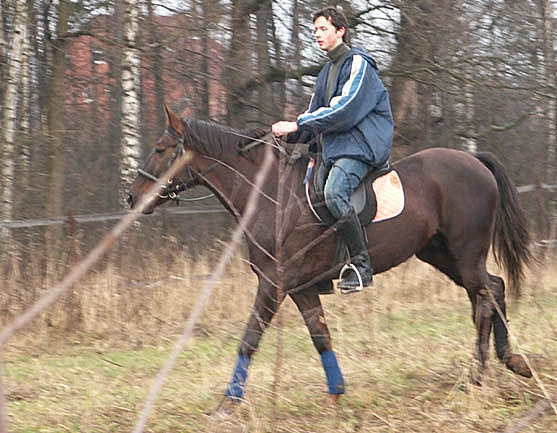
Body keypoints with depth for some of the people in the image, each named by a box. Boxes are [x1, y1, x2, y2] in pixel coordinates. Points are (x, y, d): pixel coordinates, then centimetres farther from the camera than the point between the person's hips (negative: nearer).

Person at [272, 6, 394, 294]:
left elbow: (346, 109, -18)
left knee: (334, 193, -32)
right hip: (337, 146, 10)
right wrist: (289, 133, 1)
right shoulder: (327, 73, 22)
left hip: (361, 143, -10)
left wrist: (297, 125, -18)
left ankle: (361, 264, -27)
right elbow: (316, 114, 23)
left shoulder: (358, 64, -6)